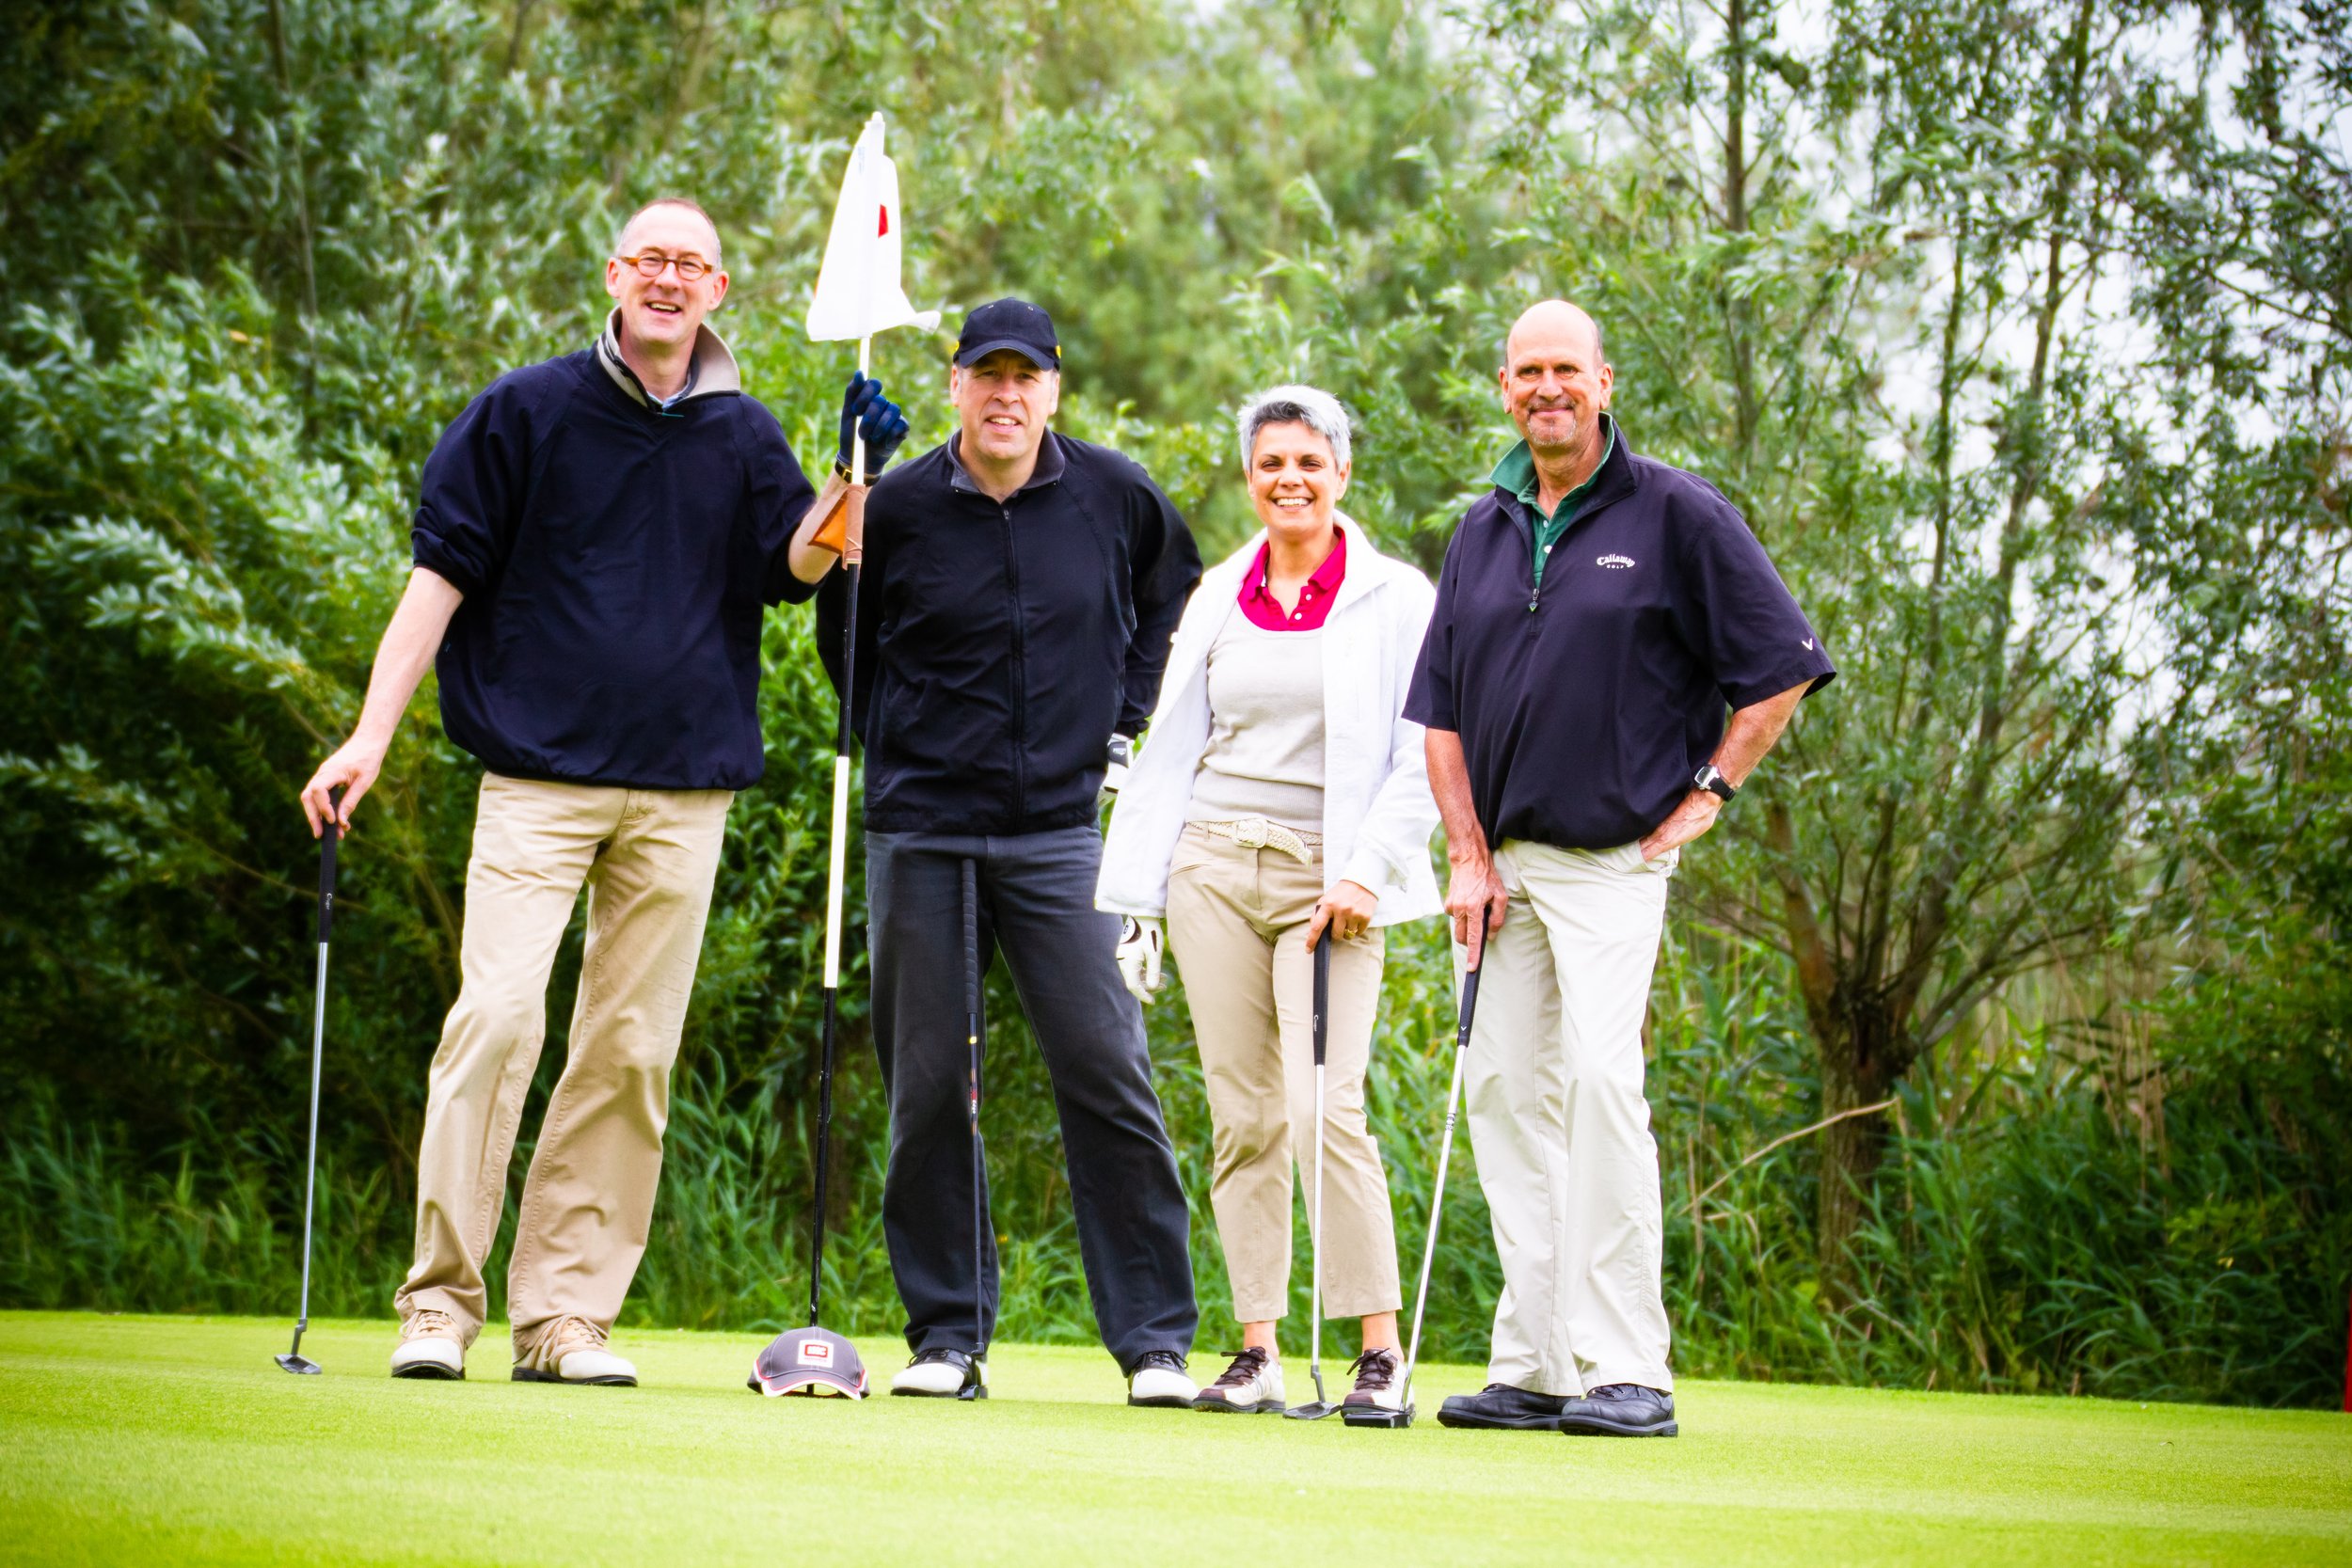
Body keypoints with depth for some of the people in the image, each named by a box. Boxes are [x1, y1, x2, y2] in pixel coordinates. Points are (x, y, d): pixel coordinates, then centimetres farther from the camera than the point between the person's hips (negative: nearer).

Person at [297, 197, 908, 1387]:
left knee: (632, 1049, 2)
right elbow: (442, 573, 3)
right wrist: (372, 734, -3)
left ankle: (565, 1313, 7)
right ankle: (440, 1299, -10)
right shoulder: (527, 411, 5)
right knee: (497, 1015, -15)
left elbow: (792, 564, 0)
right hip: (540, 774, -3)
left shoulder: (744, 437, 12)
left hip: (684, 791, 3)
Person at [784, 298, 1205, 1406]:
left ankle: (1155, 1341, -1)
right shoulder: (897, 509, -2)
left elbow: (1172, 593, 21)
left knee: (1108, 1073, -7)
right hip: (920, 833, 0)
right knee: (927, 1087, 2)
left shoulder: (1112, 495, 1)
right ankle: (947, 1335, 12)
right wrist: (890, 749, 8)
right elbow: (844, 632, 15)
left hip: (1059, 829, 0)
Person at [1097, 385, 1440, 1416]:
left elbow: (1423, 759, -1)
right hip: (1214, 866, 4)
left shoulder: (1397, 598, 2)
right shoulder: (1218, 597, 13)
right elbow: (1170, 750, 15)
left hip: (1325, 881, -4)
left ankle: (1381, 1352, -10)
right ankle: (1256, 1355, 5)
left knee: (1326, 1108, -15)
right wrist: (1136, 896, 10)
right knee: (1243, 1117, 2)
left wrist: (1368, 872, -13)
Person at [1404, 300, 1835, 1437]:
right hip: (1504, 864, 6)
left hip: (1615, 860, -6)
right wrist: (1467, 859, 5)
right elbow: (1441, 712, 15)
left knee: (1600, 1077, -18)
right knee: (1506, 1089, 3)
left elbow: (1782, 667, 0)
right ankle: (1532, 1366, 9)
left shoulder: (1676, 514, -2)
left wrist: (1705, 797, -4)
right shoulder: (1483, 533, 13)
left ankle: (1626, 1371, -16)